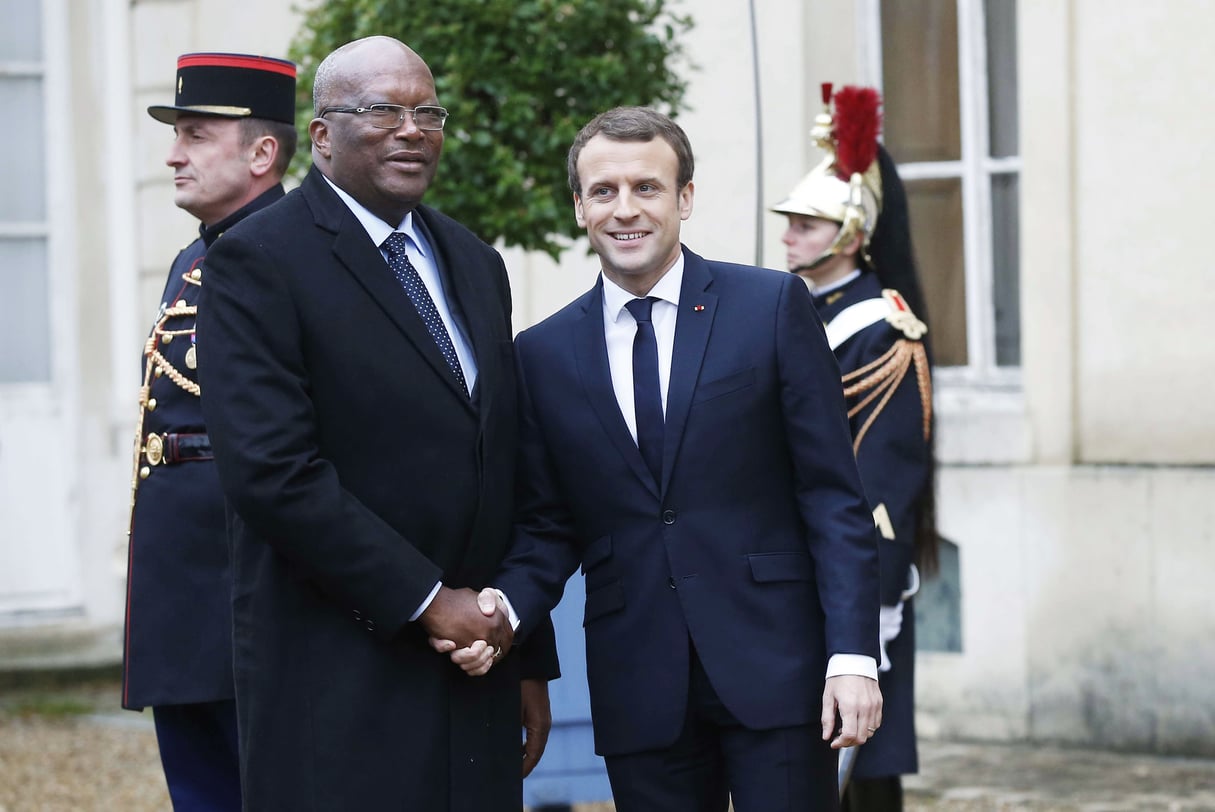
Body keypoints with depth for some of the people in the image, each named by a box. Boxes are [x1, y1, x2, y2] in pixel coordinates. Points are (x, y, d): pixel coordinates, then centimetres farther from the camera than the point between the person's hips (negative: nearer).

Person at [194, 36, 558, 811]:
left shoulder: (474, 264, 16)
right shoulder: (258, 261, -7)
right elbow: (272, 471, -17)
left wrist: (531, 658, 15)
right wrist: (428, 600, -15)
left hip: (475, 671, 6)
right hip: (339, 691, -6)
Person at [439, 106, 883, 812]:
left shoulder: (773, 306, 1)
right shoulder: (545, 355, 8)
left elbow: (834, 495, -2)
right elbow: (547, 529, 11)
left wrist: (852, 653, -10)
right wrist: (502, 612, -10)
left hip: (775, 666, -2)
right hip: (640, 693, 2)